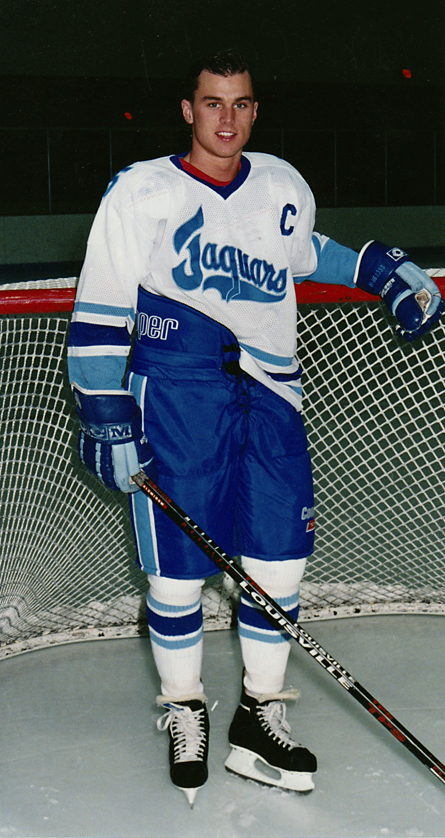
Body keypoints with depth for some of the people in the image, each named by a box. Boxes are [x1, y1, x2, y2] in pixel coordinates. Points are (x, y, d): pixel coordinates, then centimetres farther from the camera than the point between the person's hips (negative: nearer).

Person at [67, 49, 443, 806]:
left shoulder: (284, 186, 13)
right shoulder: (141, 191, 0)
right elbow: (100, 312, -1)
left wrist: (383, 271, 26)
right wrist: (106, 414, -6)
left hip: (268, 393, 4)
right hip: (175, 390, -4)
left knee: (279, 563, 3)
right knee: (176, 566, -1)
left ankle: (258, 718, 20)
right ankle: (184, 714, 21)